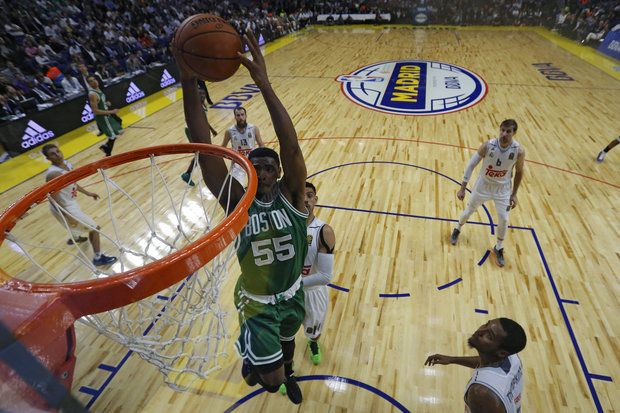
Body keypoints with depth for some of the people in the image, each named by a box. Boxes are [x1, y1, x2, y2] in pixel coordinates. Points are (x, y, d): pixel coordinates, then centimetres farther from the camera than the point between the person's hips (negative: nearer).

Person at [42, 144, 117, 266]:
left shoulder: (66, 163, -4)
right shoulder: (53, 174, -31)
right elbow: (53, 200, -30)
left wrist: (87, 193, 18)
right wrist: (68, 217, -30)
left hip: (70, 203, 10)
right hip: (64, 208, -10)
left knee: (77, 223, 39)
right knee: (94, 228, -5)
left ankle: (75, 238, 71)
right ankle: (98, 258, 7)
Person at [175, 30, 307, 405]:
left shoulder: (291, 195, -19)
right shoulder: (238, 202, -21)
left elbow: (292, 147, -37)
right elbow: (204, 149, -31)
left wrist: (265, 85, -46)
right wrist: (189, 82, -40)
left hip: (293, 294, 2)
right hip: (256, 303, -2)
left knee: (287, 341, 31)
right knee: (271, 379, 2)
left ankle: (288, 373, 67)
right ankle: (251, 360, 39)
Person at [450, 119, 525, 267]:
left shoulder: (519, 151, -21)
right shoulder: (488, 145, -25)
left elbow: (519, 172, -4)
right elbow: (471, 164, -16)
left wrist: (514, 194, -1)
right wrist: (462, 188, -16)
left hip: (503, 188, 1)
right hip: (484, 184, 0)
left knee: (503, 219, 1)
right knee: (469, 211, 14)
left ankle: (499, 248, 25)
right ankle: (457, 229, 45)